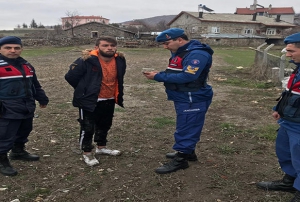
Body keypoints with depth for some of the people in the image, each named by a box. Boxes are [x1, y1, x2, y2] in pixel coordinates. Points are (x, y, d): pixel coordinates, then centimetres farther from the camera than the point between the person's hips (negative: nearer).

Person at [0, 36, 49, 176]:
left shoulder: (26, 65, 13)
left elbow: (35, 85, 22)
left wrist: (42, 99, 24)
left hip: (27, 109, 8)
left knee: (23, 133, 21)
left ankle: (18, 152, 42)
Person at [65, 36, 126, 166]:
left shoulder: (119, 60, -4)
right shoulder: (88, 61, -22)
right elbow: (70, 77, -14)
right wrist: (84, 90, -1)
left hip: (109, 101, 6)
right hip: (90, 101, -6)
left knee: (105, 125, 21)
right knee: (87, 128, 4)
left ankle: (101, 147, 42)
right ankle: (87, 154, 21)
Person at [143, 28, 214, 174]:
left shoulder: (197, 54, -22)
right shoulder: (179, 52, 11)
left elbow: (186, 76, -30)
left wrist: (158, 77, -25)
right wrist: (158, 74, -5)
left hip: (193, 100, -10)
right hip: (183, 98, 10)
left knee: (186, 129, -2)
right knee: (185, 128, 20)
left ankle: (180, 160, 8)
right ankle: (187, 152, 34)